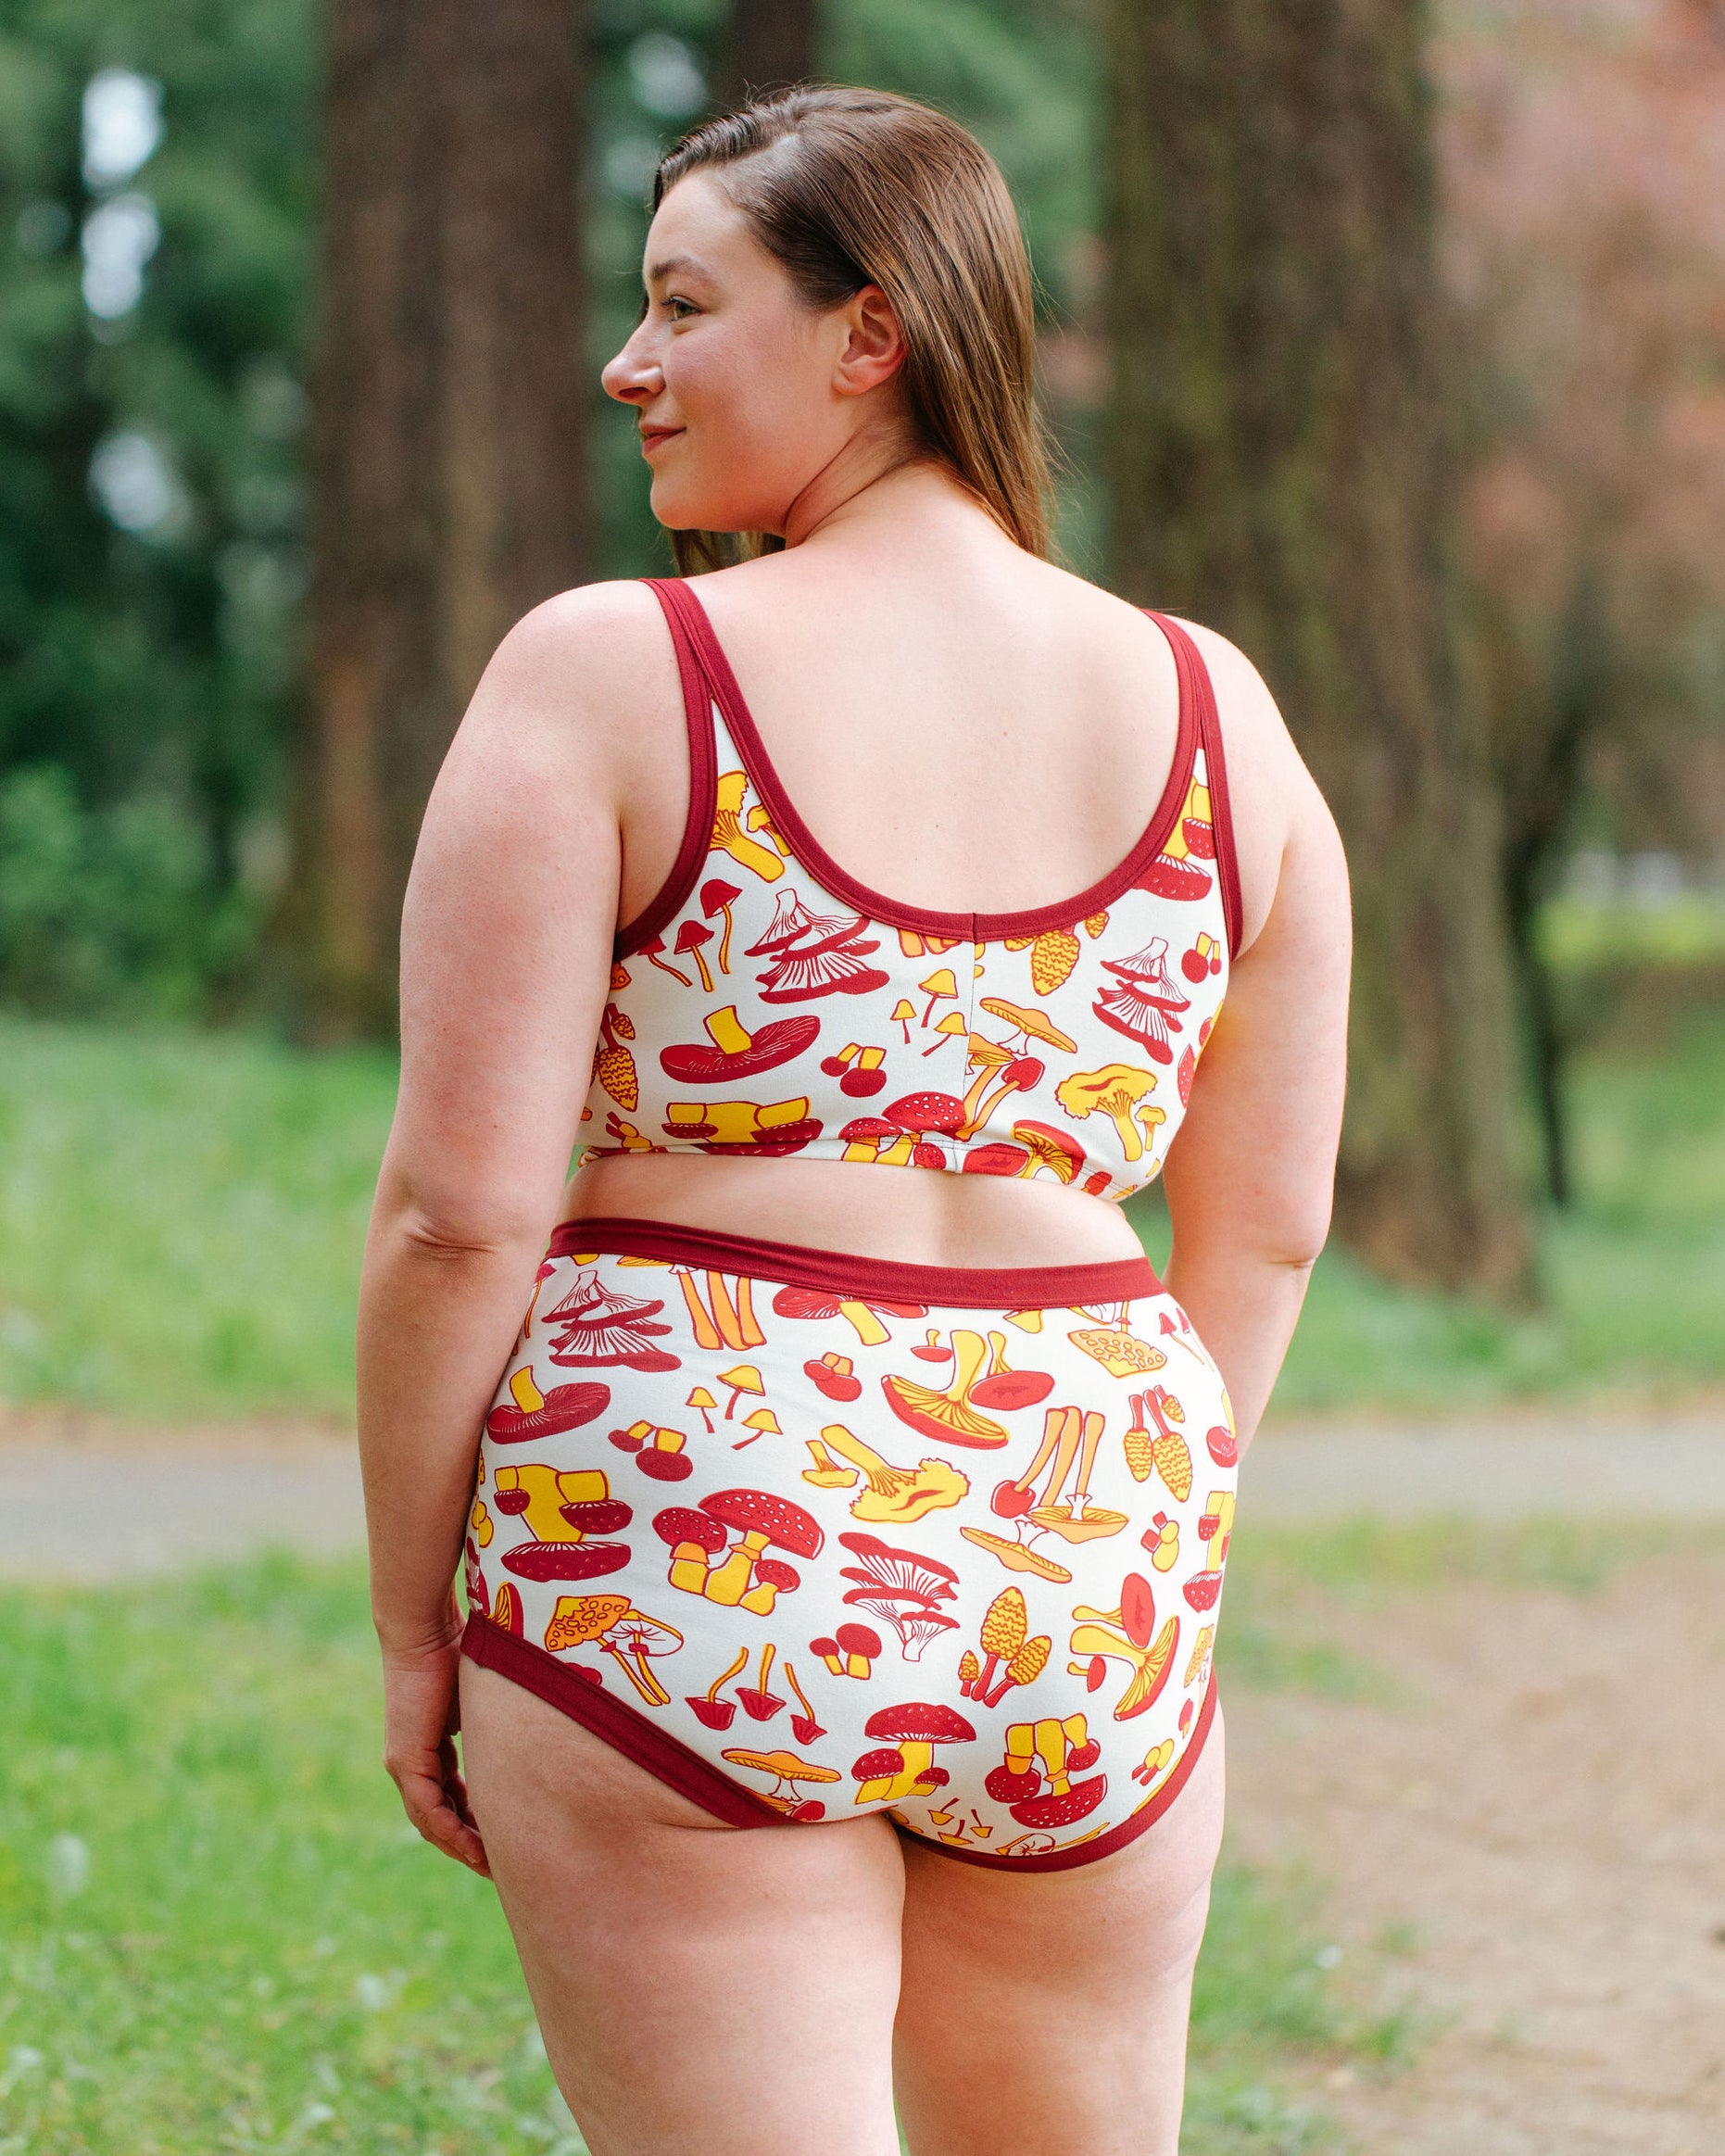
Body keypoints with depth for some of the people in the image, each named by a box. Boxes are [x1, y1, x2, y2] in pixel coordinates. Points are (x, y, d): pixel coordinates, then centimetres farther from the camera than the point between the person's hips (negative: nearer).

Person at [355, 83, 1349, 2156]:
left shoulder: (607, 675, -8)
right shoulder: (1218, 714, 5)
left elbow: (460, 1210, -10)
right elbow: (1266, 1229, 10)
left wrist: (412, 1617, 1)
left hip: (691, 1541, -4)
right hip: (1078, 1581, 4)